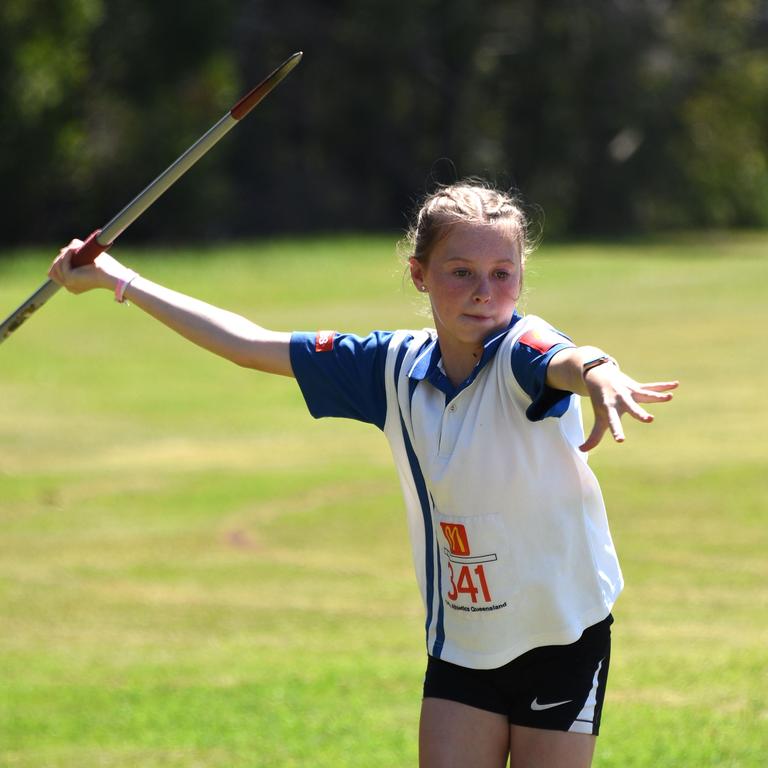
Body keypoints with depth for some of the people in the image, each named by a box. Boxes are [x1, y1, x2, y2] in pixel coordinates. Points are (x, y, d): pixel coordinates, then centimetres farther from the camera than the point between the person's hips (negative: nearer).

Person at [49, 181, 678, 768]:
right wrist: (118, 279, 11)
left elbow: (570, 361, -43)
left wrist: (600, 376, -69)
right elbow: (251, 346, 7)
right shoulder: (395, 366, -1)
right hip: (459, 643, 4)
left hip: (562, 637, -4)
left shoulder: (520, 349, -17)